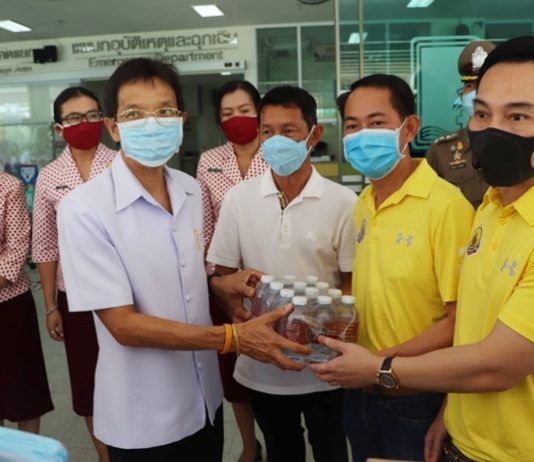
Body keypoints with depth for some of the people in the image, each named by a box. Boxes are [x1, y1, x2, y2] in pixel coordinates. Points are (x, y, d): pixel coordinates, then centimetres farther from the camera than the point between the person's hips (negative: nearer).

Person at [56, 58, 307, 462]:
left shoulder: (191, 190, -1)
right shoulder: (84, 209, -21)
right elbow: (123, 324, -22)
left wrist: (217, 282, -6)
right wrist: (232, 337, -25)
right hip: (142, 419, -5)